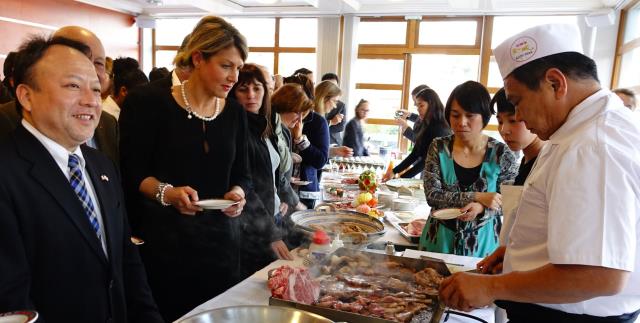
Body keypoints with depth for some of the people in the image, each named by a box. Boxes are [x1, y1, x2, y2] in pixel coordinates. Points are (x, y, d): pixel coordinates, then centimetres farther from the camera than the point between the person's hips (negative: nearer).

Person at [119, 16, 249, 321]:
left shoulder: (235, 112, 5)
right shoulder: (152, 104, -9)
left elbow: (241, 174, 9)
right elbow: (131, 172, -9)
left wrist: (237, 193, -11)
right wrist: (166, 192, -25)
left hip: (219, 237, 4)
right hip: (164, 238, -4)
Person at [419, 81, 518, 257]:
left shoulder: (502, 154, -7)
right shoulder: (438, 148, -5)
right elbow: (432, 195, -11)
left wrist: (481, 208, -23)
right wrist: (477, 197, -20)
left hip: (482, 243, -1)